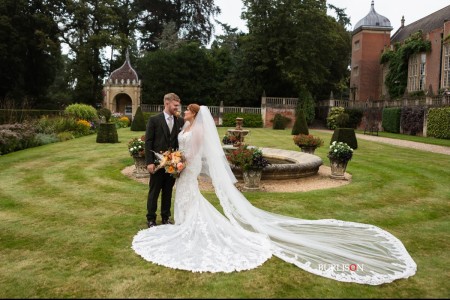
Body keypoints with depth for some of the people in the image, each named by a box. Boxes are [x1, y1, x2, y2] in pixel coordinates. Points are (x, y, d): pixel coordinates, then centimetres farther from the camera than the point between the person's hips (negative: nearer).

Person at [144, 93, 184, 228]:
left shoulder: (180, 121, 4)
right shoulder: (154, 120, -5)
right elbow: (148, 142, -7)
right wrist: (149, 162, -12)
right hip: (157, 162, -3)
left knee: (168, 192, 13)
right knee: (154, 192, 8)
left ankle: (166, 217, 27)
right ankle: (151, 219, 21)